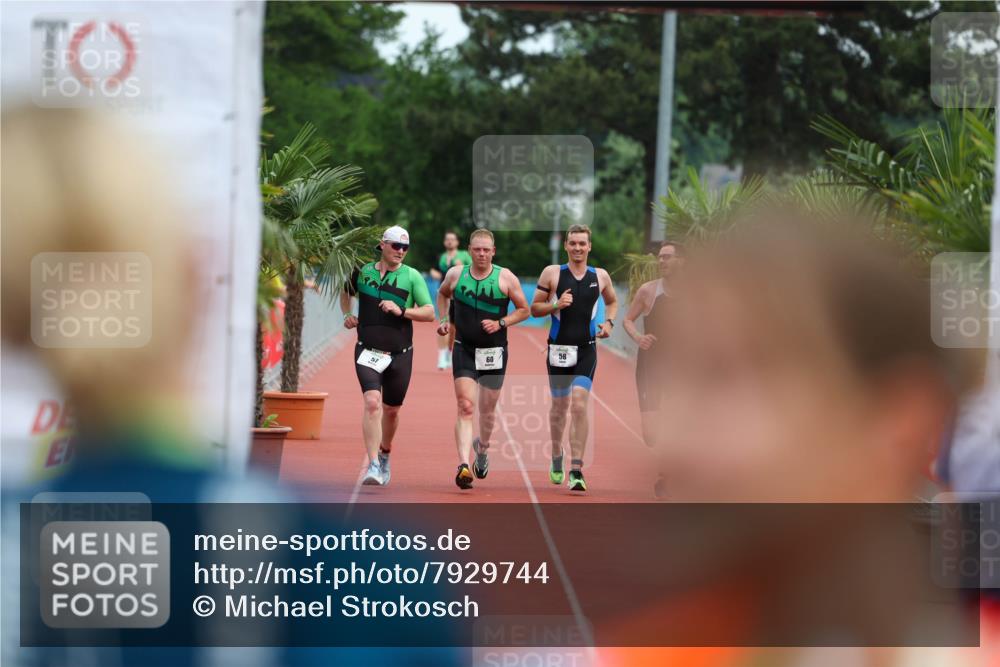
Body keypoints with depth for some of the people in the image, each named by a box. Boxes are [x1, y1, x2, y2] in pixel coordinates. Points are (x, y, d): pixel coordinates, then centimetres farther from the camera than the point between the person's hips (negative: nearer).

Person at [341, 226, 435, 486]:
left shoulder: (412, 276, -1)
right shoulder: (362, 272, 4)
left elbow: (429, 313, -6)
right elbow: (346, 292, 27)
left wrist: (401, 311, -19)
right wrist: (346, 314, 11)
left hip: (400, 354, 1)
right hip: (368, 352, -1)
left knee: (391, 410, 12)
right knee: (372, 403, -20)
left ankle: (384, 455, 40)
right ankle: (373, 466, -23)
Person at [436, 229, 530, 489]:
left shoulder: (506, 278, -5)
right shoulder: (455, 275, 0)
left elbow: (524, 310, 2)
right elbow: (442, 294, 22)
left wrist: (501, 323, -12)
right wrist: (445, 320, 7)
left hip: (494, 351, 0)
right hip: (464, 350, 0)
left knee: (487, 409, 13)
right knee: (465, 407, -14)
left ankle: (483, 448, 43)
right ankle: (463, 465, -24)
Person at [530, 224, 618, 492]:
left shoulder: (600, 276, 5)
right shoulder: (552, 273, -1)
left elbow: (612, 301, 24)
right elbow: (534, 308, 2)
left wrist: (609, 322, 6)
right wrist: (555, 305, -15)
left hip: (586, 349, 0)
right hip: (558, 348, 0)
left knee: (579, 406, -13)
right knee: (559, 406, 13)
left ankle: (576, 470, -13)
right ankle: (557, 458, 37)